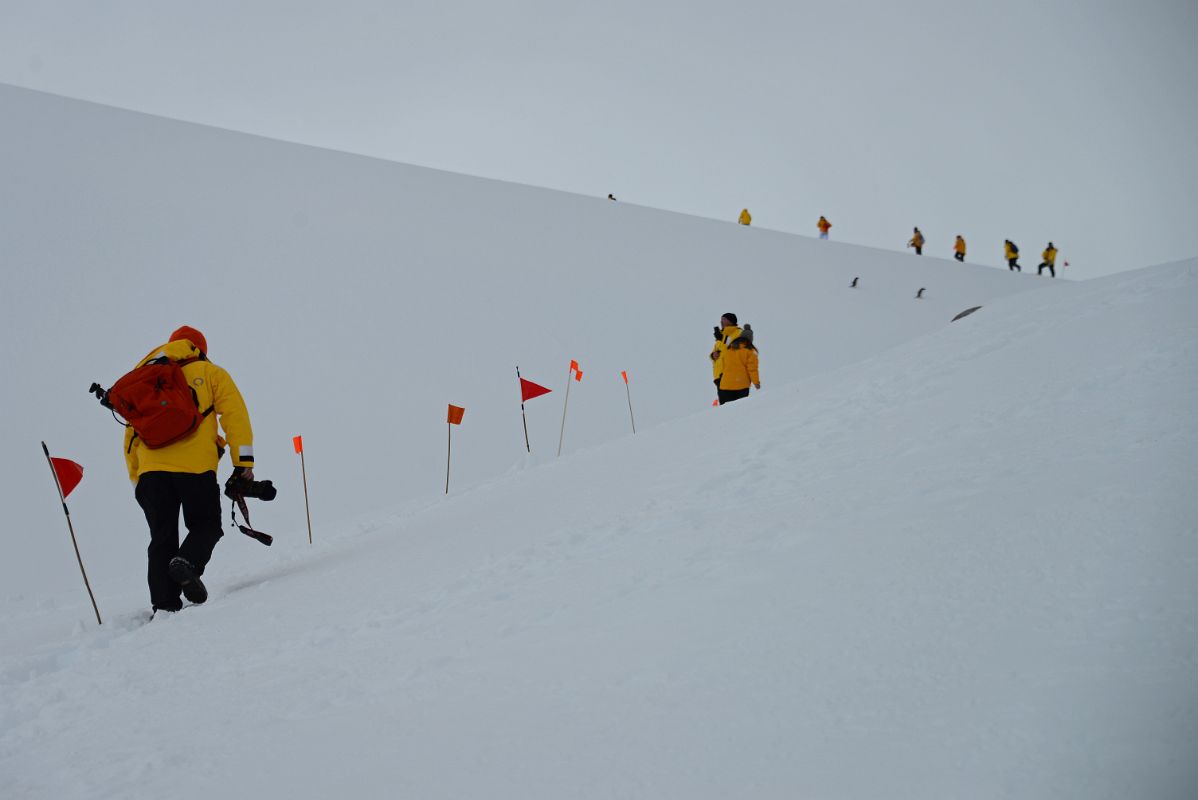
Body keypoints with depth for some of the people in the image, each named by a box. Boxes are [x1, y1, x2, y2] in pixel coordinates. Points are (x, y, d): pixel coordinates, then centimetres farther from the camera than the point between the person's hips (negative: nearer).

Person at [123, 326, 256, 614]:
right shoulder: (209, 373, 16)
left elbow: (131, 434, 23)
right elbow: (234, 414, 2)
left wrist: (137, 480, 26)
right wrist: (243, 463, -2)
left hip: (151, 469, 3)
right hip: (196, 466, -3)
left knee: (162, 539, 9)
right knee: (206, 526, 12)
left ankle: (164, 604, -1)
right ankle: (187, 562, -17)